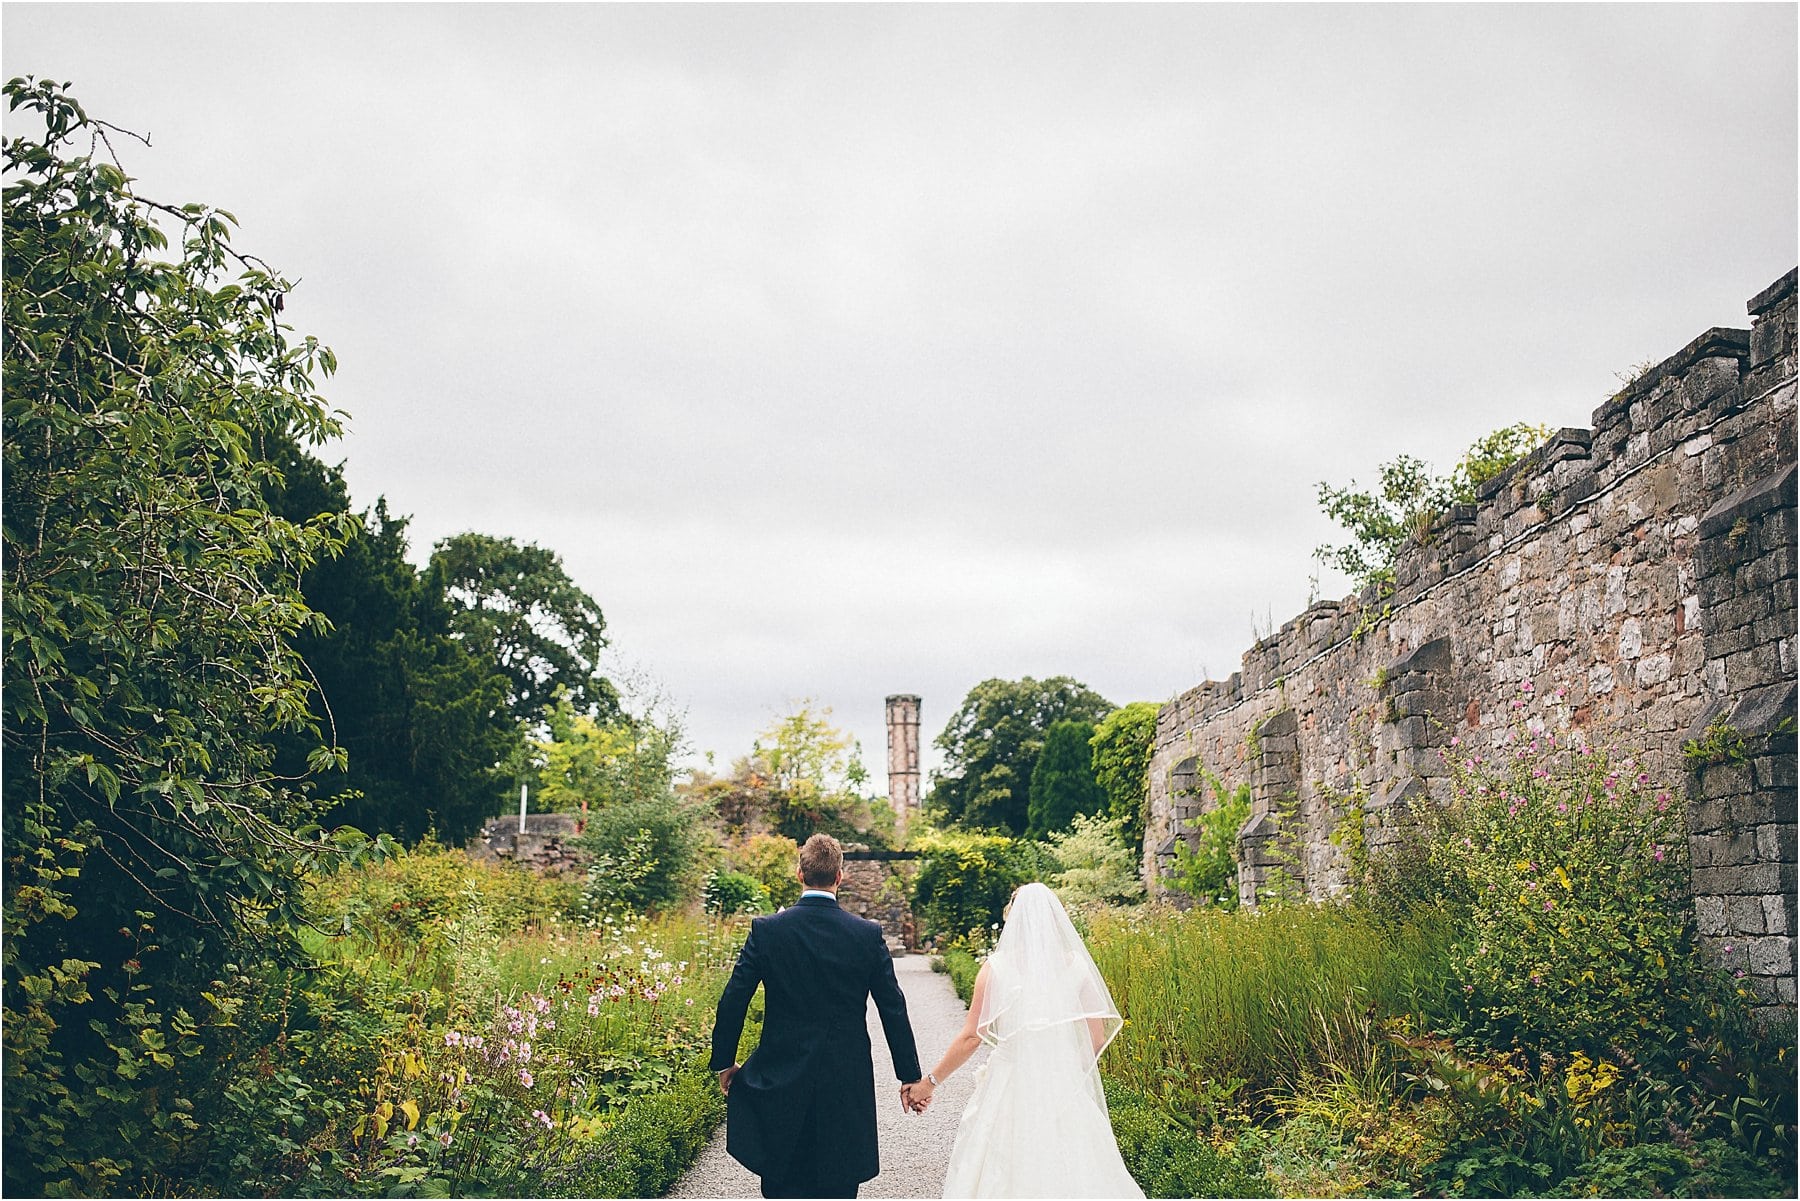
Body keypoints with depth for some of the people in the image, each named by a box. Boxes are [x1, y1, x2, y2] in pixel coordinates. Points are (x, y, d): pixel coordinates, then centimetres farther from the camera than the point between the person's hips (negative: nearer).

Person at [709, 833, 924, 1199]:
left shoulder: (766, 930, -7)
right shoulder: (868, 934, -6)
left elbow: (733, 1001, -4)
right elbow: (893, 1010, -1)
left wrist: (725, 1062, 10)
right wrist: (910, 1075, 9)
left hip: (782, 1082, 0)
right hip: (848, 1084, 0)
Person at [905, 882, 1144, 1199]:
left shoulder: (996, 967, -7)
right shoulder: (1076, 965, -1)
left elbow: (971, 1037, -7)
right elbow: (1097, 1037, 0)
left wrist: (930, 1082, 4)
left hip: (1011, 1088, -2)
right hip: (1067, 1091, 2)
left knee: (1003, 1173, 10)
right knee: (1070, 1169, 14)